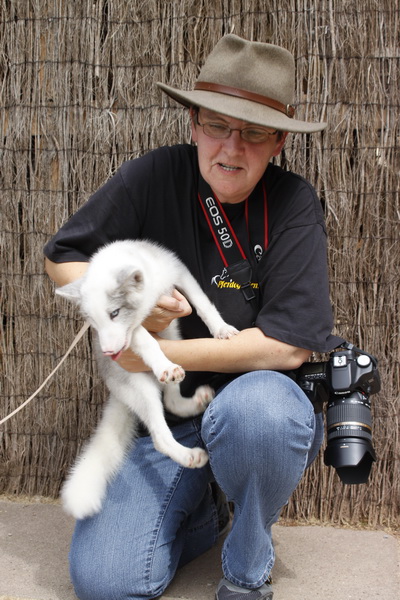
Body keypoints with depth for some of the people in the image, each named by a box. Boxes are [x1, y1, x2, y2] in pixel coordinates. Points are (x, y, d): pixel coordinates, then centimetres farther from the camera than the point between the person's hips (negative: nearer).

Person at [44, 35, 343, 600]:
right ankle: (203, 506, 20)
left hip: (266, 397, -2)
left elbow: (289, 345, -18)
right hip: (166, 418, 2)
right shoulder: (154, 178, -9)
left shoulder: (293, 205, -13)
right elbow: (62, 257, 3)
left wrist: (166, 352, -19)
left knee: (253, 406, -39)